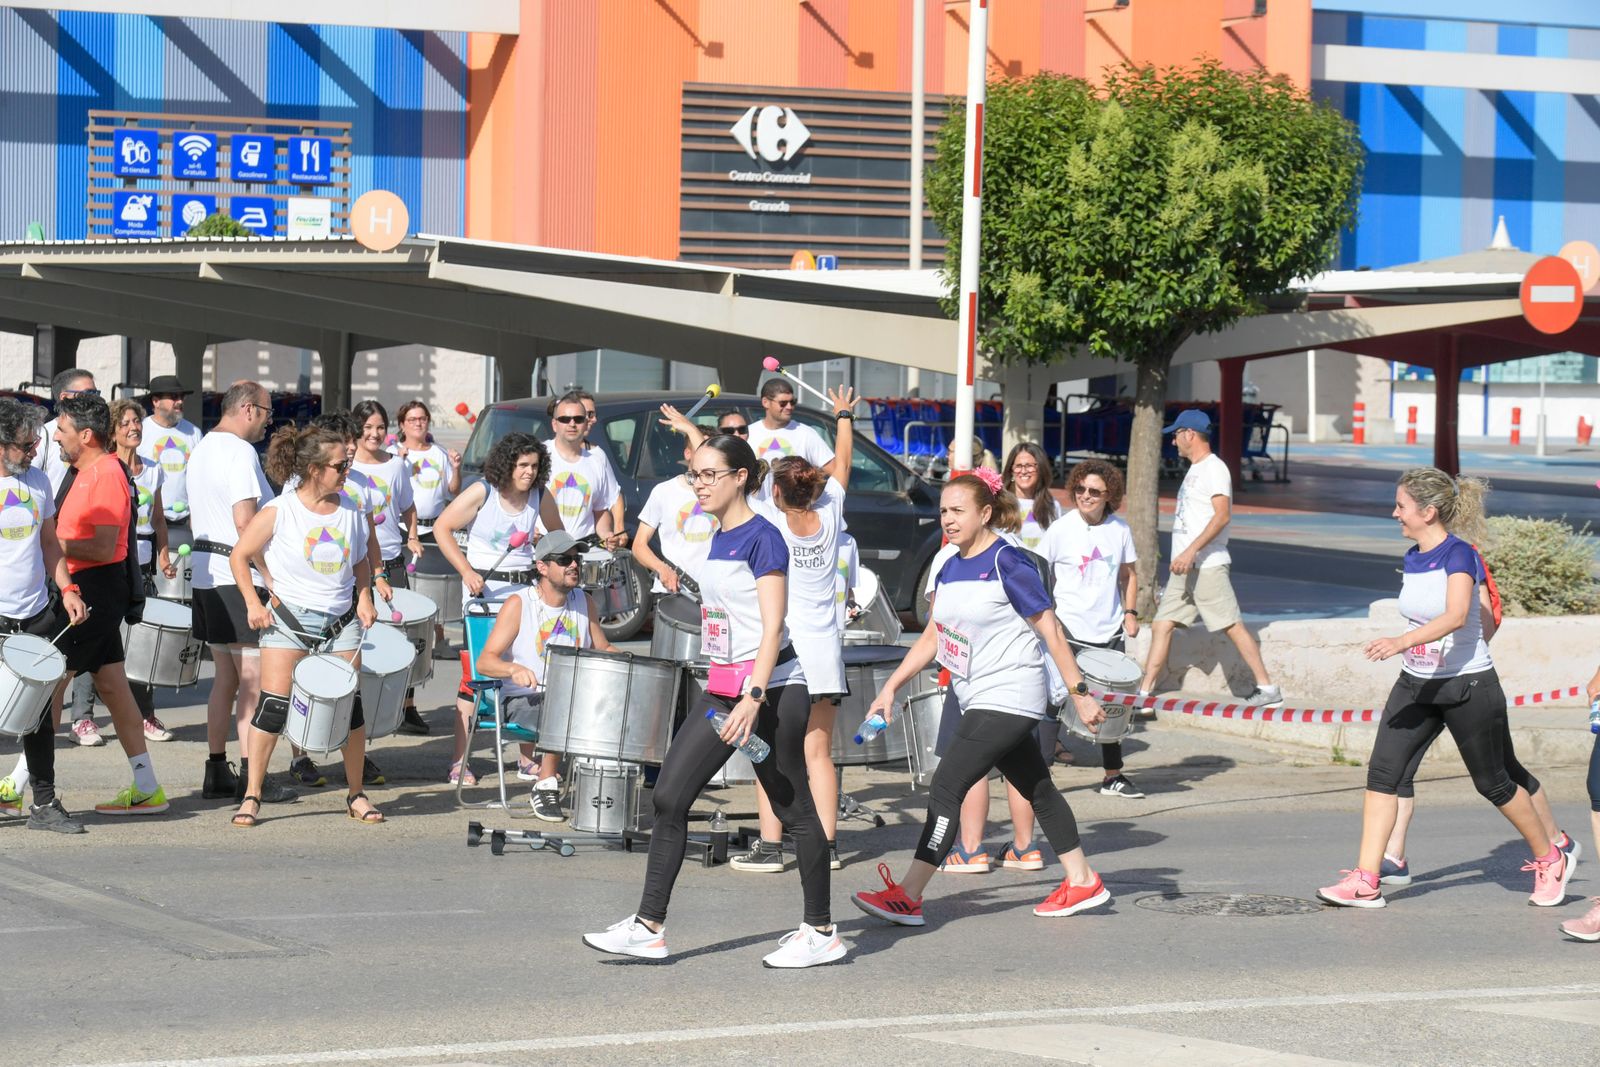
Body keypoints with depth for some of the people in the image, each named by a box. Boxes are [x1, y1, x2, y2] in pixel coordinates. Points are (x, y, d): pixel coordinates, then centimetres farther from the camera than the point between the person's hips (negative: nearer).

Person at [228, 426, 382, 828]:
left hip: (341, 621, 4)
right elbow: (239, 556, -2)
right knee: (273, 703, -10)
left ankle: (356, 795, 18)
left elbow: (362, 561, 17)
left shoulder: (351, 511, 3)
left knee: (350, 705, 5)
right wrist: (253, 602, -10)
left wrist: (364, 597, 1)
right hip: (288, 618, -4)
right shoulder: (278, 512, -9)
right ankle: (251, 796, -4)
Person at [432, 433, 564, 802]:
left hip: (525, 589, 4)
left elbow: (556, 535, 17)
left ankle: (527, 759, 14)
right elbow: (442, 528, -7)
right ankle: (459, 761, 3)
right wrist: (466, 571, -16)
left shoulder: (540, 497, 2)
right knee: (473, 677, -2)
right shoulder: (482, 493, -10)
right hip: (483, 588, -4)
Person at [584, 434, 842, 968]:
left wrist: (755, 697, -28)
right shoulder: (718, 538, 13)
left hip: (772, 691, -9)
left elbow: (772, 628, -19)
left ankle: (821, 933, 11)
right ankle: (648, 927, 3)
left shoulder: (762, 538, -13)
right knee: (669, 797, 1)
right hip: (723, 690, 9)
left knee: (793, 809, 1)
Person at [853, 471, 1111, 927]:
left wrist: (1079, 693, -13)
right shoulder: (950, 569, 9)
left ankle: (908, 897, -16)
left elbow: (1052, 632, -13)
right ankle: (1082, 882, 28)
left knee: (946, 787, -14)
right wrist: (891, 686, 11)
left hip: (1008, 697, -9)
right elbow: (932, 638, 17)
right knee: (1037, 789, 17)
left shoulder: (1008, 564, -14)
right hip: (980, 701, 9)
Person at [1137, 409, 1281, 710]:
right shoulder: (1195, 471, 19)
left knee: (1233, 626, -7)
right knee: (1161, 625, 4)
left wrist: (1191, 551, -28)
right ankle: (1144, 694, 4)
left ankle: (1267, 689, -3)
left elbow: (1222, 515, -23)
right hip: (1184, 567, 10)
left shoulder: (1214, 468, -11)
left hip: (1207, 566, -10)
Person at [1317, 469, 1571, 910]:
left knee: (1493, 782, 7)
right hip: (1416, 685, 7)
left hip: (1468, 685, -7)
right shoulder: (1412, 559, 5)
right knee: (1382, 771, -8)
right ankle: (1365, 881, -9)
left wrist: (1403, 642, -47)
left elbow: (1456, 615, -34)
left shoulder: (1458, 554, -18)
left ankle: (1550, 861, 29)